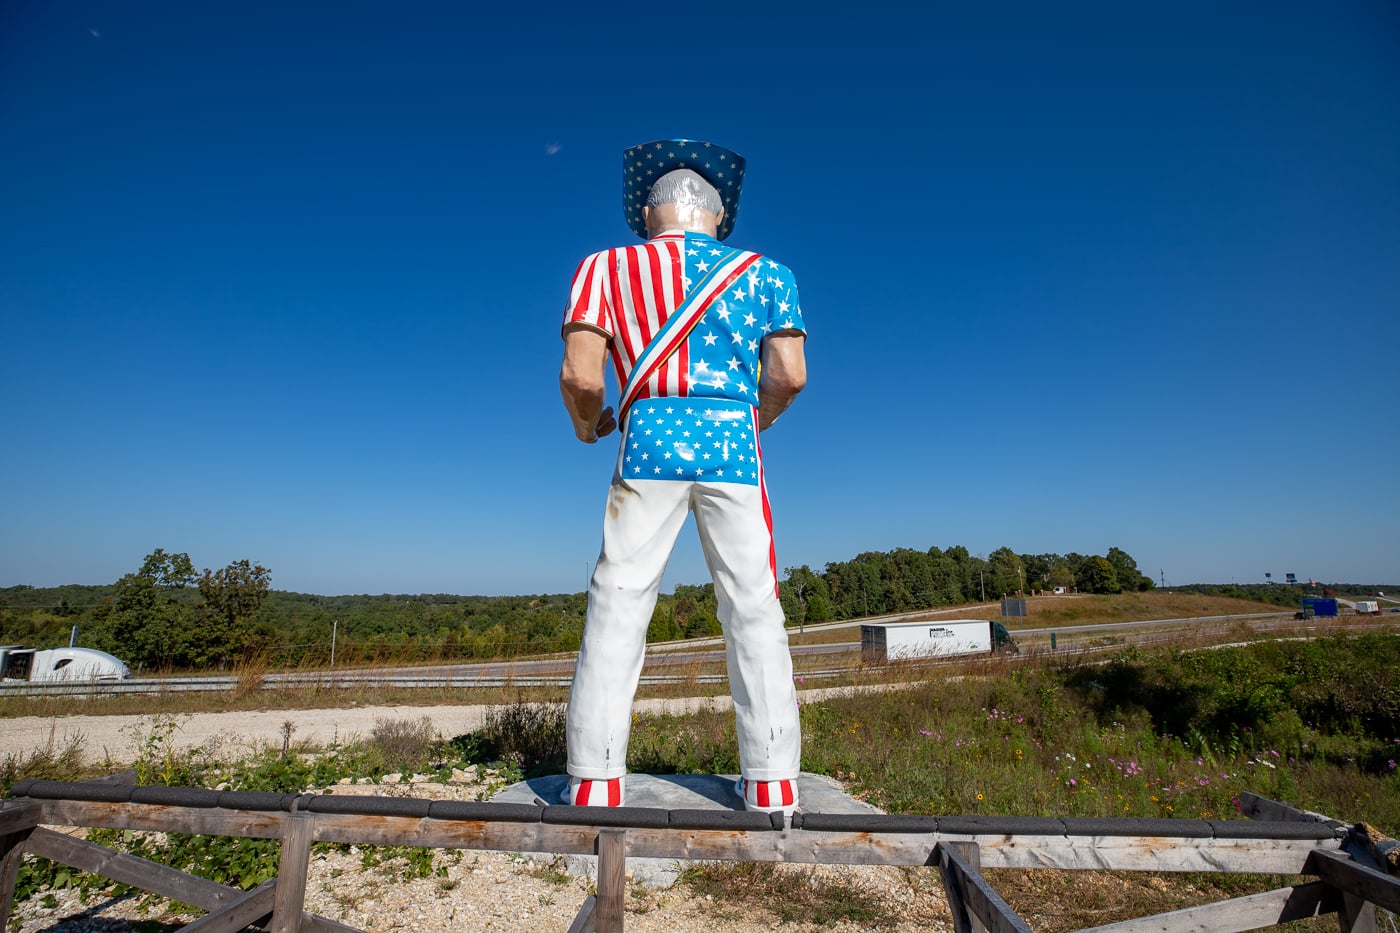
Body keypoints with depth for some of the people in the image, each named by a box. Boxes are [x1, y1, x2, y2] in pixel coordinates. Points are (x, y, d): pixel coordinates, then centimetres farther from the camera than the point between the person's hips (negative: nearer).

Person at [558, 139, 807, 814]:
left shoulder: (607, 267, 12)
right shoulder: (766, 272, 15)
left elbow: (580, 376, -1)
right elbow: (789, 377, 4)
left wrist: (586, 424, 19)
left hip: (649, 439, 0)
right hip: (734, 442, 1)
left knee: (618, 605, 4)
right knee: (754, 610, 6)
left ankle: (595, 779, 6)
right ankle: (771, 781, 10)